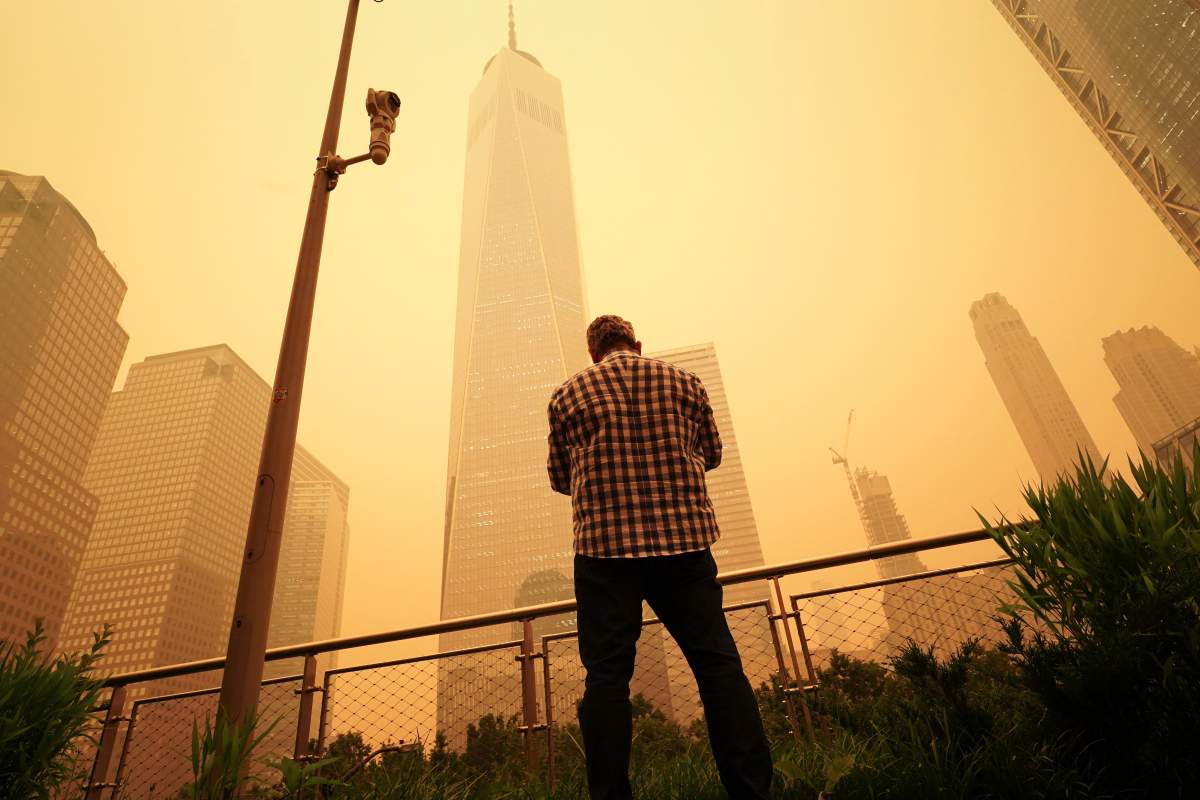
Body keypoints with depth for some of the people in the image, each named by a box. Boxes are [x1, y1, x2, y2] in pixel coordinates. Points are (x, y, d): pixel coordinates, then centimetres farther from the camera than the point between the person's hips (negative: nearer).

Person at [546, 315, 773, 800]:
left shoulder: (567, 396, 6)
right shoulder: (684, 383, 8)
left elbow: (560, 478, 12)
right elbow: (712, 454, 17)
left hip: (603, 545, 0)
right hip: (684, 539, 1)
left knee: (607, 674, 5)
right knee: (718, 663, 7)